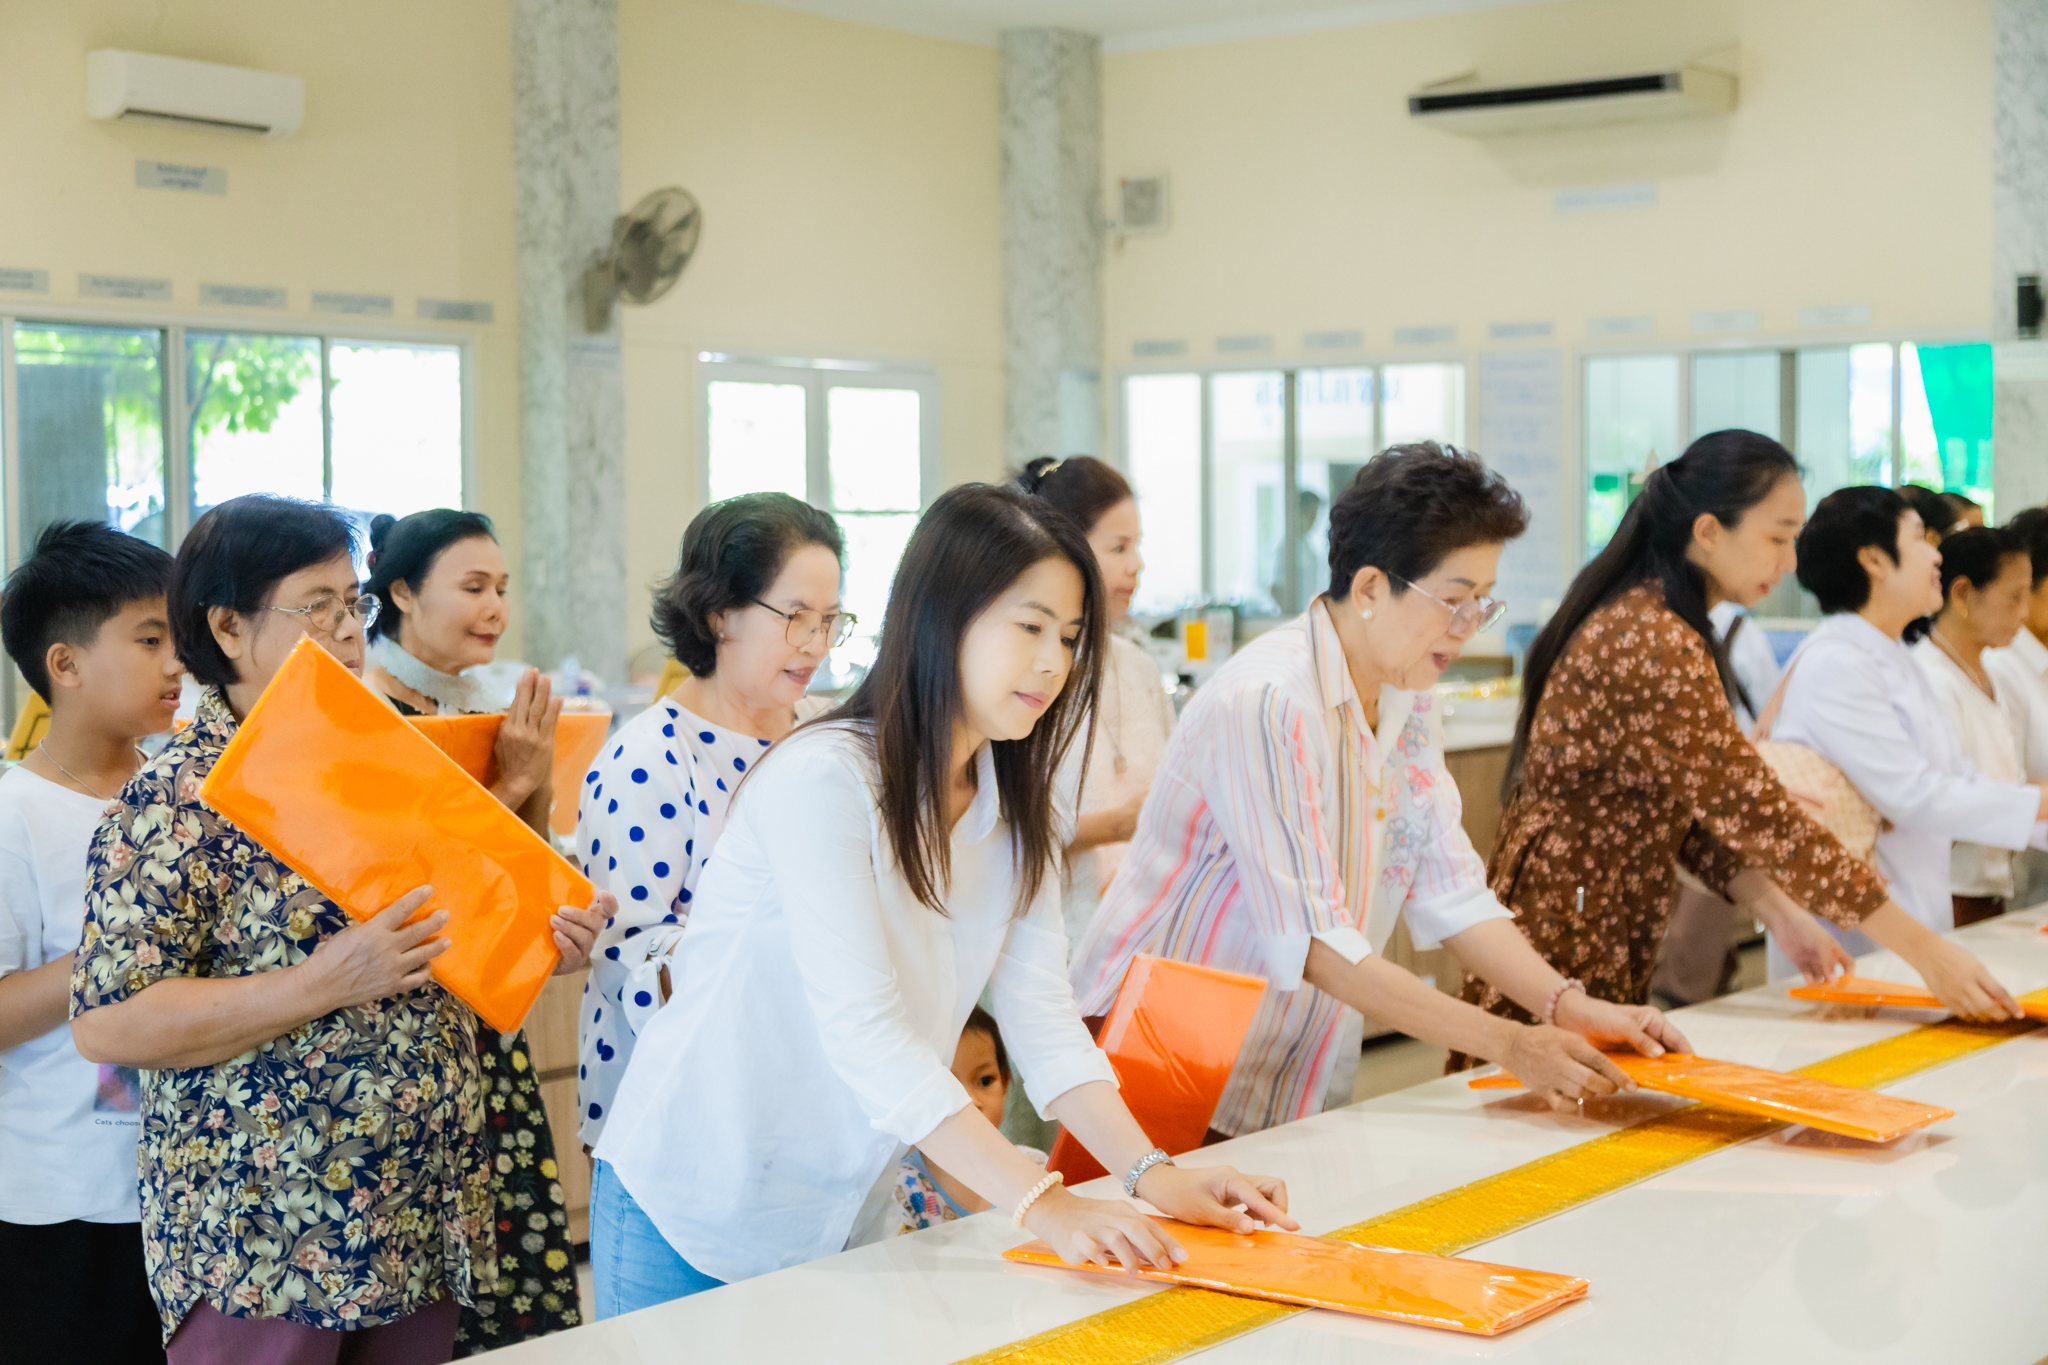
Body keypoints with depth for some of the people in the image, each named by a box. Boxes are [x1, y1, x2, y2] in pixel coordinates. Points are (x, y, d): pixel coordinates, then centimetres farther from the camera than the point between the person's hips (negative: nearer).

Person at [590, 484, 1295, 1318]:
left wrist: (1150, 1172, -17)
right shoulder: (820, 780, -22)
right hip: (690, 1218, -6)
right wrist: (1042, 1204, -35)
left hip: (849, 1222, 7)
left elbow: (1041, 1015, -3)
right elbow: (864, 1034, -29)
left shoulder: (1013, 807, 3)